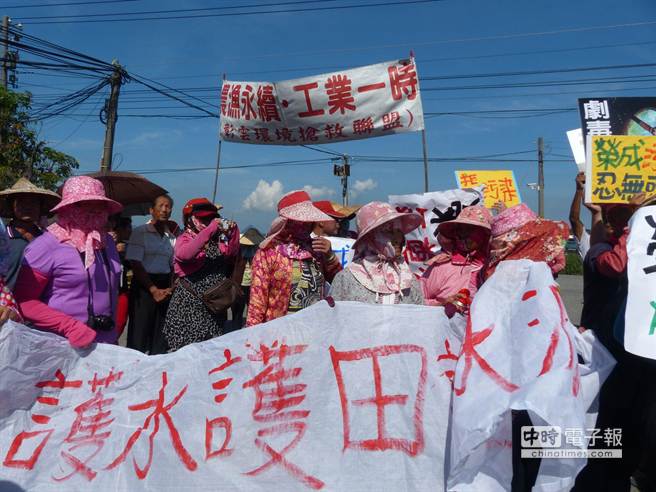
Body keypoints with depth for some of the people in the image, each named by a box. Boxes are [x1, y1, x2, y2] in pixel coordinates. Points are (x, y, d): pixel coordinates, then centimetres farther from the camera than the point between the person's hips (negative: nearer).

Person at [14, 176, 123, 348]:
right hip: (60, 346, -6)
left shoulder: (107, 241, 8)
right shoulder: (46, 245, -12)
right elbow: (24, 301, -13)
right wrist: (70, 327, -22)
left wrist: (115, 329, 14)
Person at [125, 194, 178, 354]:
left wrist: (171, 288, -5)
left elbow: (173, 266, 12)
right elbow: (135, 265, -8)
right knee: (139, 333, -3)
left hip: (165, 288, 5)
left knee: (161, 335, 8)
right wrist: (153, 289, -13)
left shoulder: (172, 236, 11)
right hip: (143, 287, -4)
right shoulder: (140, 232, -3)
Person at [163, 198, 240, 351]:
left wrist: (232, 233, -9)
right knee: (185, 347, -5)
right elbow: (184, 254, -24)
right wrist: (210, 230, -24)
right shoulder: (185, 238, 0)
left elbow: (232, 257, 0)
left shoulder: (218, 239, 13)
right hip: (190, 302, -4)